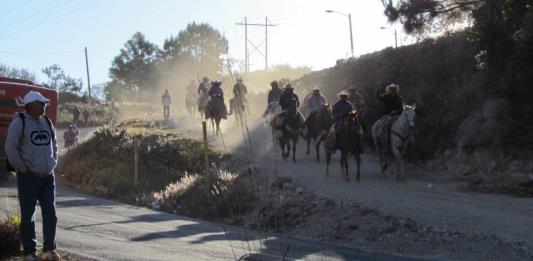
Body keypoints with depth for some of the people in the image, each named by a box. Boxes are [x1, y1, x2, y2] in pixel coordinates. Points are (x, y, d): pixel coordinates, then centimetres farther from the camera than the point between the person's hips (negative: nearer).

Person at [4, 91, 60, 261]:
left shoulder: (47, 122, 13)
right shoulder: (19, 122, -7)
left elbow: (54, 144, 23)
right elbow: (10, 148, -12)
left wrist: (52, 163, 11)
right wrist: (22, 168, -12)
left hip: (48, 176, 6)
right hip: (28, 177, -6)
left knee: (50, 214, 6)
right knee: (28, 215, 0)